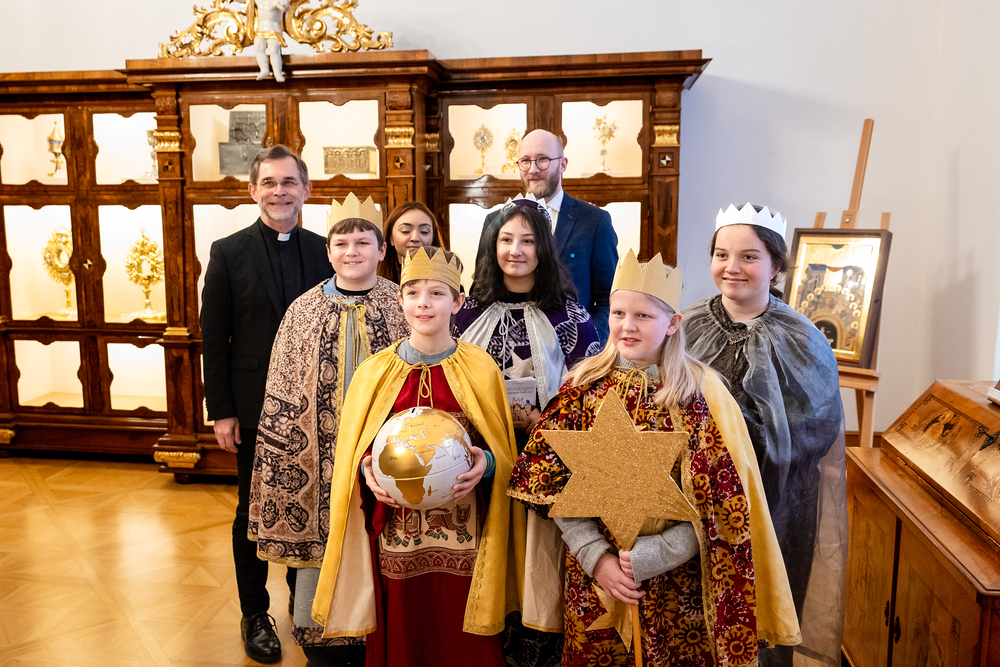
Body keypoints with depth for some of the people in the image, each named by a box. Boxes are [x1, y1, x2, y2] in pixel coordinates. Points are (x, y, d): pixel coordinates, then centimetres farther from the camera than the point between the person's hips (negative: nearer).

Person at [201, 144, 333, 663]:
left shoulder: (323, 251, 3)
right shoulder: (228, 252, -3)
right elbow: (214, 338, -4)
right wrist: (221, 411, -7)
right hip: (255, 406, -2)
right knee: (254, 509, 11)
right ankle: (255, 614, 30)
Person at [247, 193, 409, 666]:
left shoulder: (404, 307, -1)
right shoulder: (303, 311, 3)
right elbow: (283, 397, 5)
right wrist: (287, 463, 2)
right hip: (322, 456, 1)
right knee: (320, 547, 9)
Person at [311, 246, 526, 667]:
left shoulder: (480, 369, 0)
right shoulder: (376, 371, 3)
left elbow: (503, 451, 4)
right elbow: (353, 449, 9)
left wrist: (487, 463, -16)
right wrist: (367, 468, -11)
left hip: (463, 535, -1)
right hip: (396, 535, 1)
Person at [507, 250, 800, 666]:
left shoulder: (700, 393, -10)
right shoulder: (585, 385, -5)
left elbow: (723, 504, -11)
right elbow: (552, 480, -6)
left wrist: (655, 554, -18)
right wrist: (596, 556, -14)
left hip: (676, 582, -1)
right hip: (593, 579, 2)